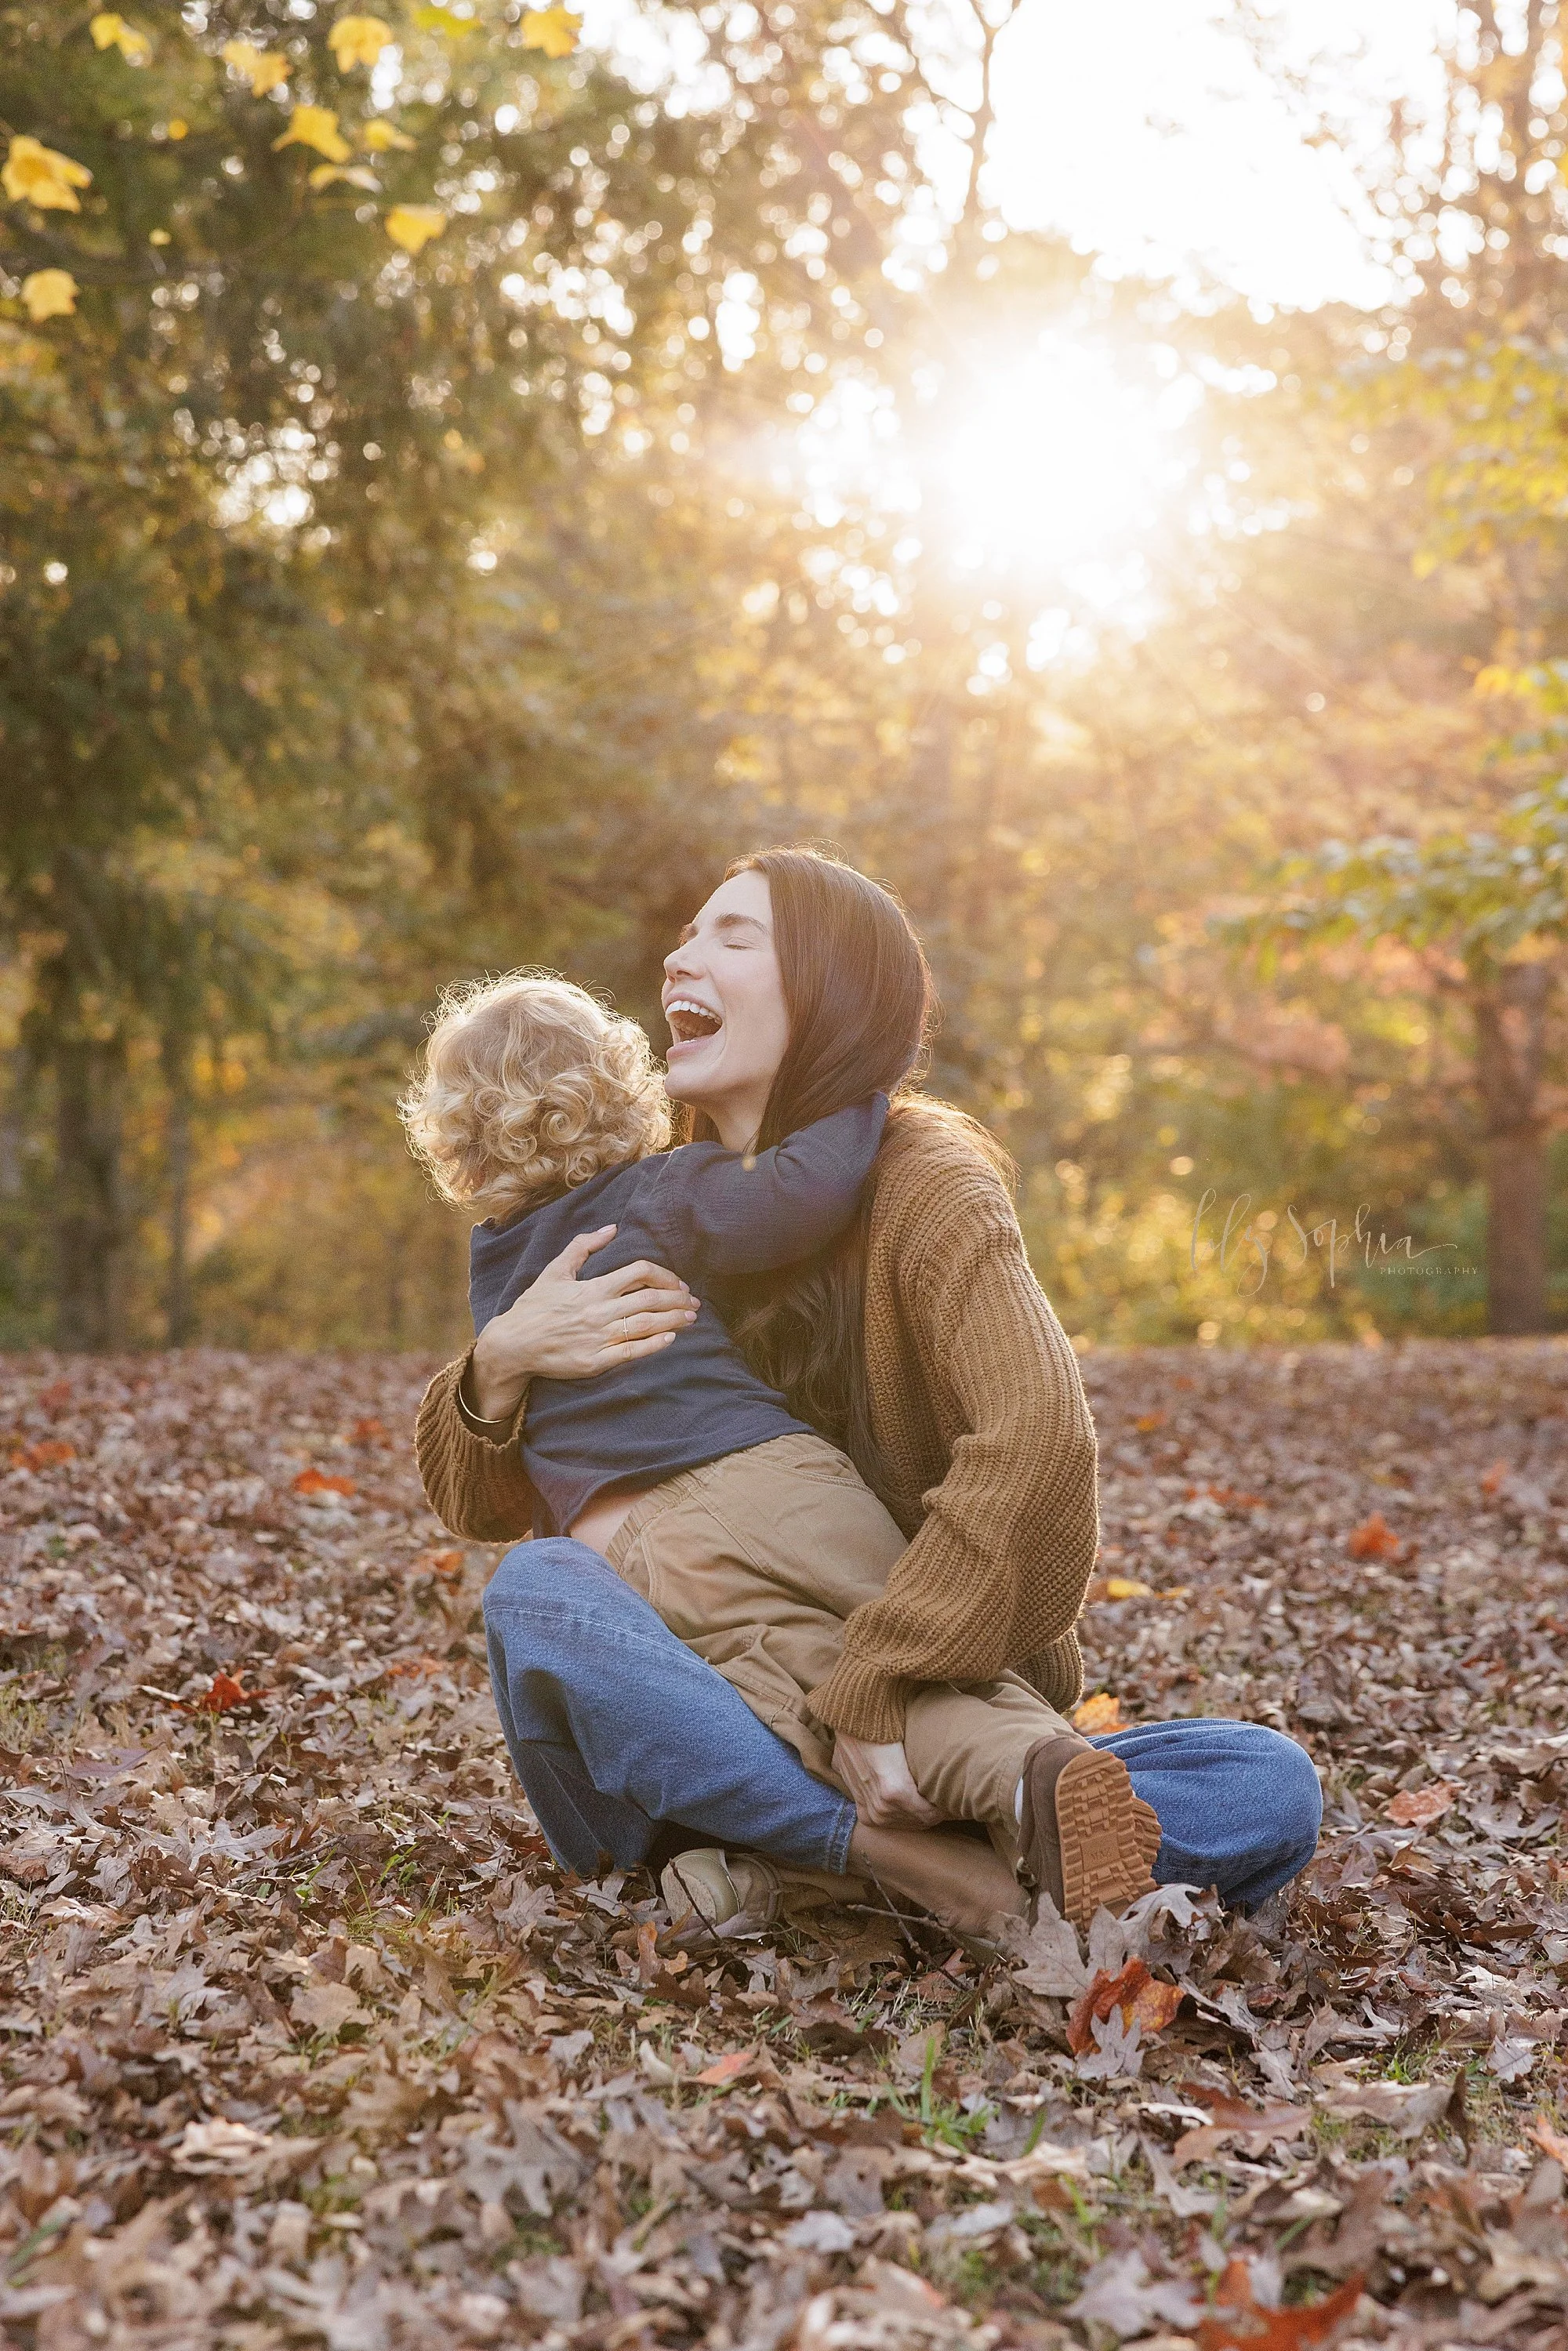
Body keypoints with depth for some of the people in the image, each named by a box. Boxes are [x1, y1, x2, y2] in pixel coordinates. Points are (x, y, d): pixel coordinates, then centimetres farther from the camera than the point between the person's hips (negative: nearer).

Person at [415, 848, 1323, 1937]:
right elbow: (483, 1506, 8)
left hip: (907, 1754, -2)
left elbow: (1036, 1437, -27)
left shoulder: (924, 1180, -7)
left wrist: (877, 1696, -32)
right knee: (540, 1588, -29)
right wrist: (501, 1363, -14)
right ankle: (906, 1858, -31)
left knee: (1271, 1789, -24)